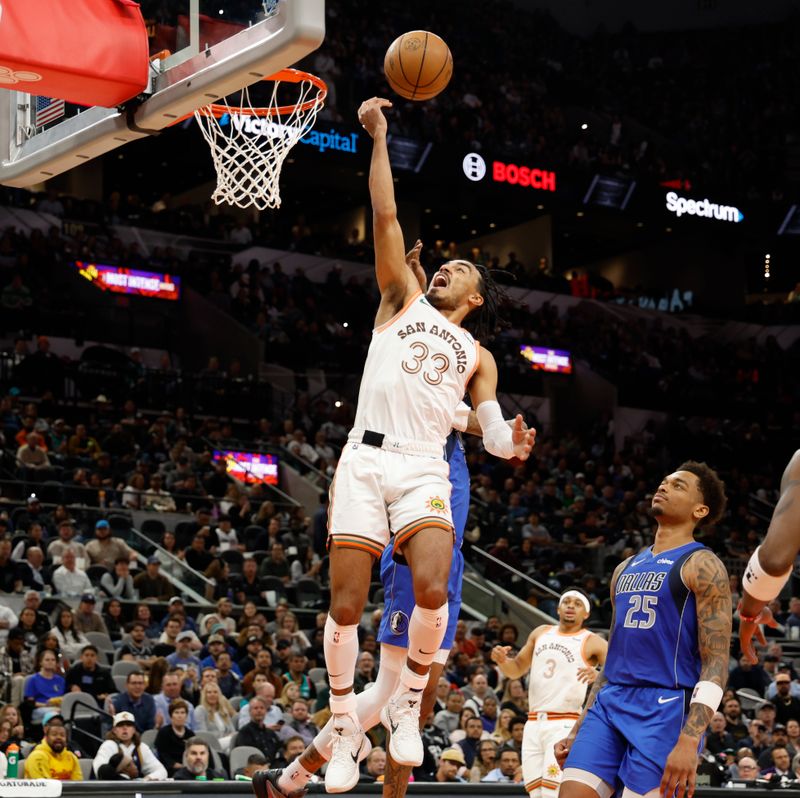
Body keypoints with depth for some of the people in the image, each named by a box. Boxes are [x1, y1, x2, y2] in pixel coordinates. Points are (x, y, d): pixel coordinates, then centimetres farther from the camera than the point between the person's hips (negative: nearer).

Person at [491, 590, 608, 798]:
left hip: (564, 725, -6)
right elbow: (516, 670, 21)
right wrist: (502, 660, -2)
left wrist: (598, 677, -33)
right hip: (533, 724, 6)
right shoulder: (541, 633, 15)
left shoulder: (593, 643, -3)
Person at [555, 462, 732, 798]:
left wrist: (689, 741, -22)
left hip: (666, 708, -7)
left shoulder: (702, 566, -4)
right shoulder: (626, 568, 19)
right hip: (610, 702, 7)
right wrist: (578, 732, 19)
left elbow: (717, 664, -11)